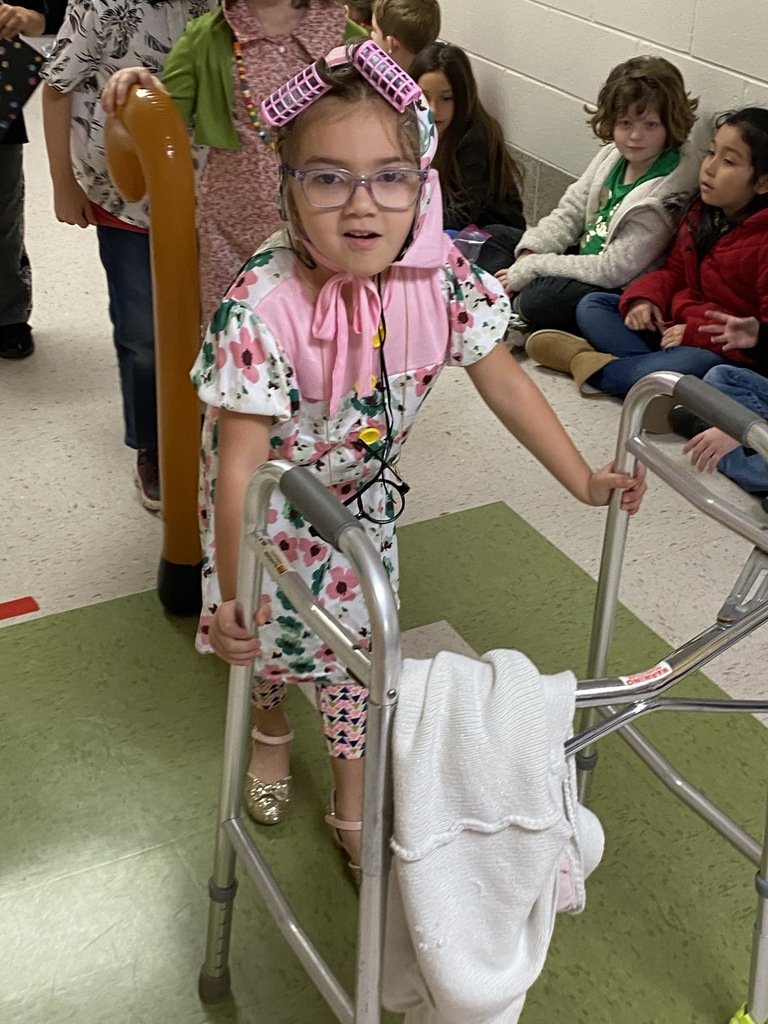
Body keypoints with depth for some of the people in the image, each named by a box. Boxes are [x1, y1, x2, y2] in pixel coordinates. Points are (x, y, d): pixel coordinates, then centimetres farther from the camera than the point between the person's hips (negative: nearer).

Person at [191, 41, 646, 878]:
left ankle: (352, 800, 33)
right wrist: (233, 598, -36)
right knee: (268, 629, 14)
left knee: (357, 636, 9)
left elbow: (503, 381, -11)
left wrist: (584, 482, -8)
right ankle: (271, 727, 51)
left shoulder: (441, 278, -26)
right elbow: (239, 465, -34)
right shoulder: (263, 308, -37)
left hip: (361, 491, 3)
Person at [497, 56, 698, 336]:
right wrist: (529, 252, -12)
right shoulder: (612, 155, -2)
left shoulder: (668, 192, -25)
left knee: (540, 300, -33)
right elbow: (569, 212, 6)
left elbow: (614, 269, -25)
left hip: (620, 292, -9)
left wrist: (532, 268, -20)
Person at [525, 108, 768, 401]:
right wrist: (644, 298, -4)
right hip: (675, 324, 9)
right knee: (591, 306, 4)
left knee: (694, 363, -42)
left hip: (727, 352, -9)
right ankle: (649, 365, -23)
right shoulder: (702, 212, 7)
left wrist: (696, 334, -25)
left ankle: (593, 368, -22)